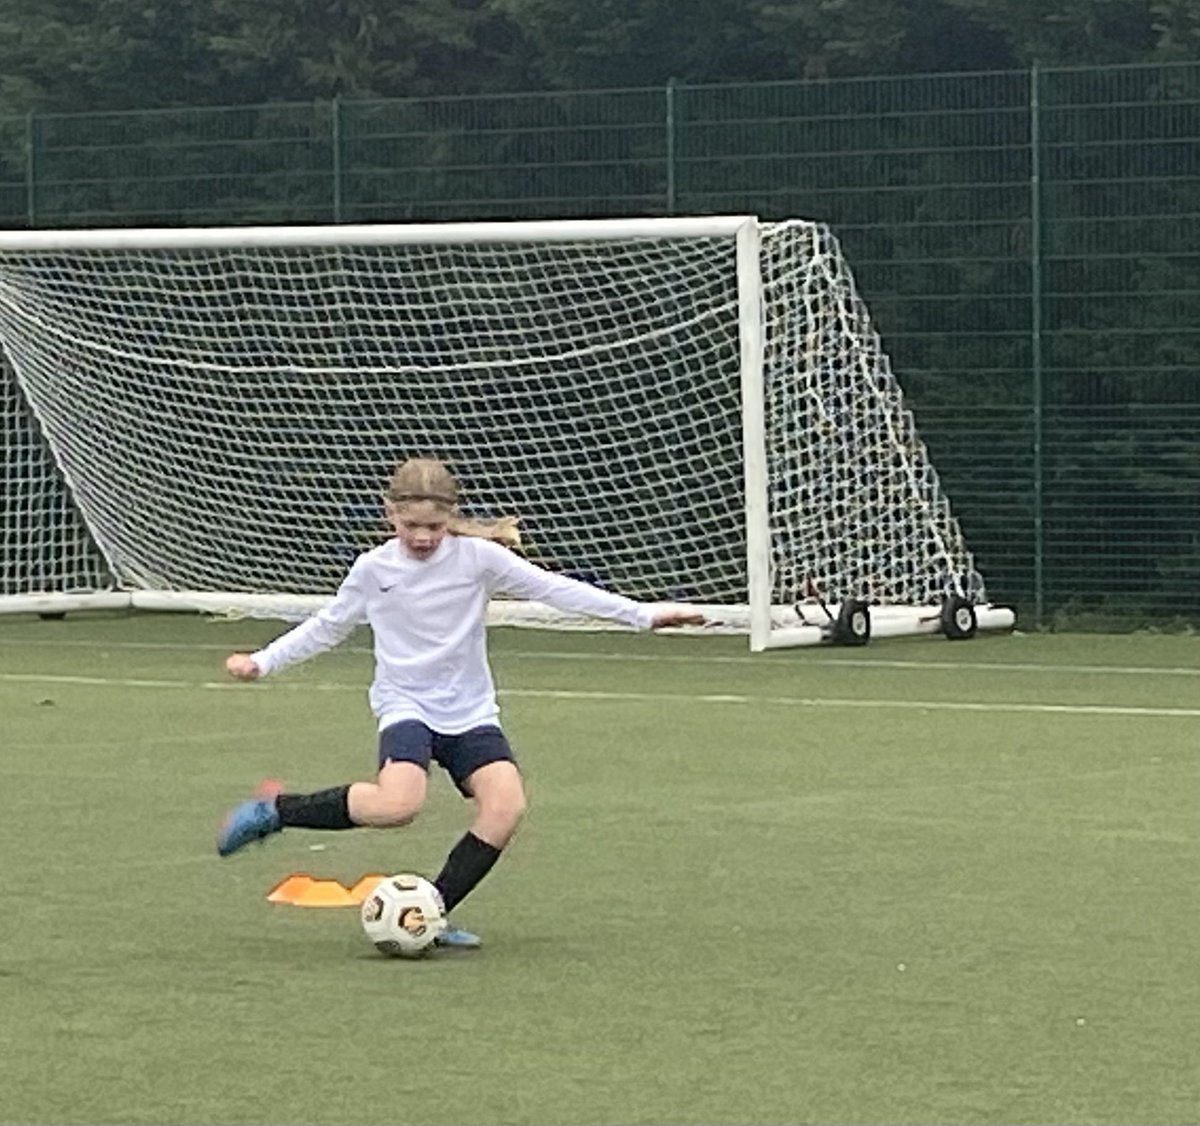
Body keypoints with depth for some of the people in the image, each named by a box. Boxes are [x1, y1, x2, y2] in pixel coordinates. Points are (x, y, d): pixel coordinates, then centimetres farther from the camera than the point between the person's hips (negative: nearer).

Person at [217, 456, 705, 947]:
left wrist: (644, 614, -7)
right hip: (405, 705, -2)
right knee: (398, 803, -30)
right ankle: (275, 810, -11)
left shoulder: (477, 557, -5)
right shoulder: (372, 569, -1)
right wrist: (262, 662, 13)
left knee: (507, 803, -22)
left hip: (470, 711, 2)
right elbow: (327, 626, 15)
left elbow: (555, 589, -4)